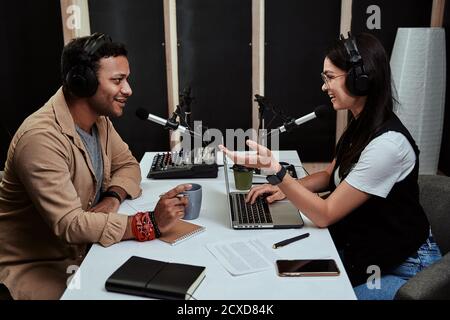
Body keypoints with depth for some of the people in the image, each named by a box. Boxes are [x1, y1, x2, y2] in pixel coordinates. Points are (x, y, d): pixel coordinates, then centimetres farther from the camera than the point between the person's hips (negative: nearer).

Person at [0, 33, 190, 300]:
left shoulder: (99, 118, -1)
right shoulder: (41, 137, -28)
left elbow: (128, 165, 8)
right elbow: (69, 224, -33)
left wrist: (112, 199, -14)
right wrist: (150, 223, -38)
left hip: (83, 250, 8)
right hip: (35, 265, -7)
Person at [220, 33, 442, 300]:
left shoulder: (387, 144, -28)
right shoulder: (361, 126, 0)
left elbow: (325, 215, -25)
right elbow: (331, 176, 14)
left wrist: (274, 170, -34)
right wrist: (285, 187, -3)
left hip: (399, 266, -7)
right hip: (357, 250, 7)